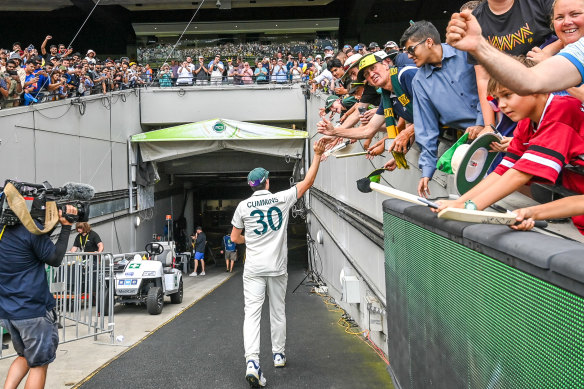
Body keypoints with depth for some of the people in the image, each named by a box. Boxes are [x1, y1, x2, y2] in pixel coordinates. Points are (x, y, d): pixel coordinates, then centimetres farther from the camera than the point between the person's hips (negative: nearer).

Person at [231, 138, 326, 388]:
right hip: (277, 268, 1)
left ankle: (252, 362, -21)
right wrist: (317, 155, 10)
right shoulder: (281, 199, -3)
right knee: (278, 312, 16)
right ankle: (278, 355, 28)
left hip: (253, 269, -1)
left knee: (252, 313, -5)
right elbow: (307, 182, 5)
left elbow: (235, 238, 6)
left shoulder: (243, 206, -1)